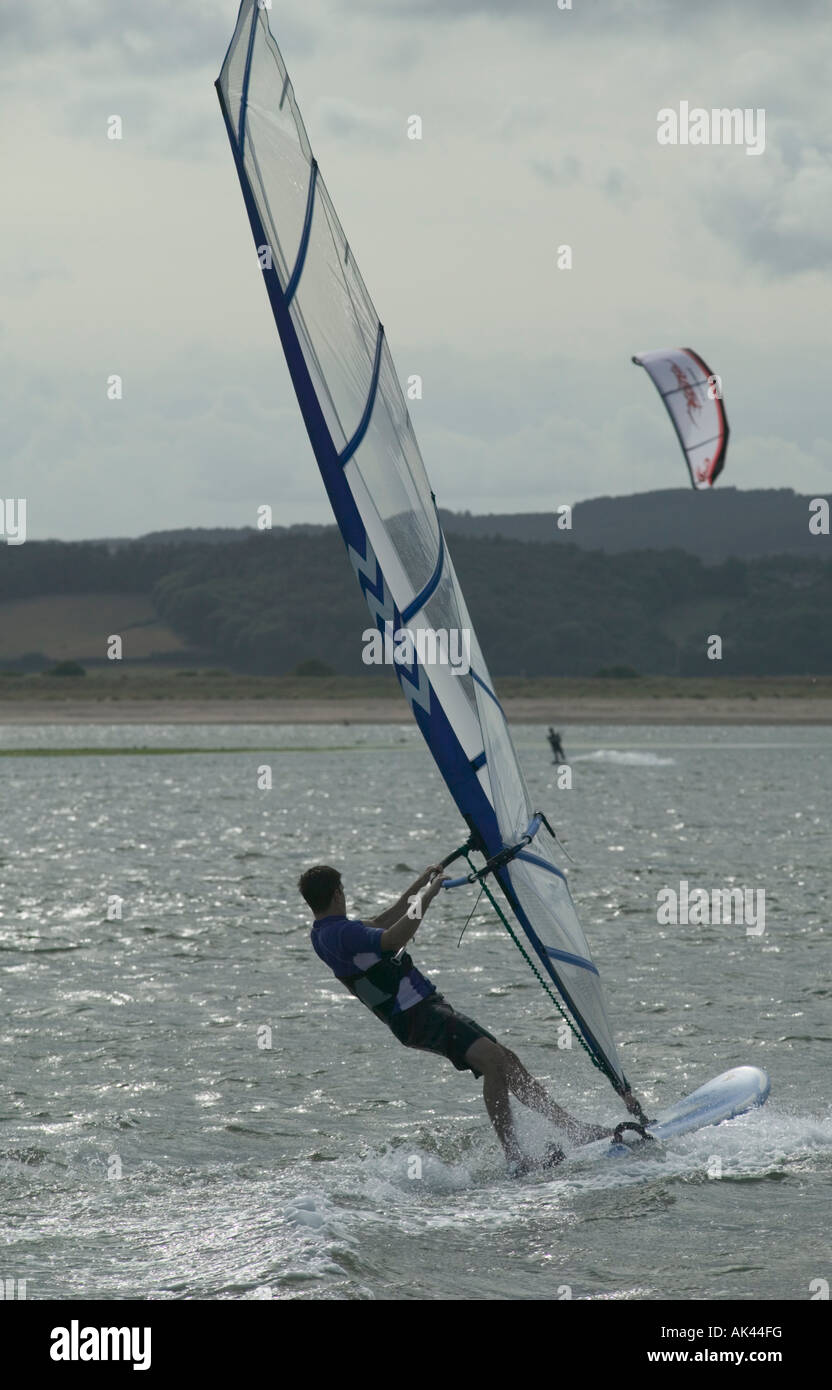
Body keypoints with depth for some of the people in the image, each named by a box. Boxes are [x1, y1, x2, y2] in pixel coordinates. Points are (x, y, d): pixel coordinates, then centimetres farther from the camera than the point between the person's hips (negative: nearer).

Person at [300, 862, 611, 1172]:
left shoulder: (325, 934, 17)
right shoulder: (341, 933, -17)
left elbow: (380, 924, 32)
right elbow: (395, 938, -32)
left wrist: (419, 885, 34)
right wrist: (425, 897, -21)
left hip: (425, 1007, 11)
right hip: (416, 1015, -11)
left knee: (508, 1061, 8)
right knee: (493, 1059, -26)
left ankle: (574, 1129, 10)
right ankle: (515, 1159, -30)